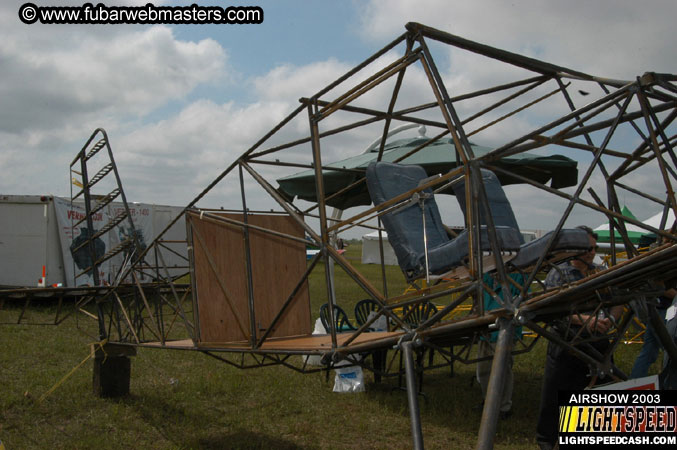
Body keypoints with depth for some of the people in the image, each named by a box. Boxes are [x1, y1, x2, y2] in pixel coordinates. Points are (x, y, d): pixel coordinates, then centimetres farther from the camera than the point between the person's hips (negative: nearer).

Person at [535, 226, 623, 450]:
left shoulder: (601, 273, 10)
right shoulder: (558, 274, -4)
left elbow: (618, 303, 6)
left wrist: (610, 319, -16)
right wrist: (585, 319, -29)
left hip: (596, 344, 4)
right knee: (554, 395, 3)